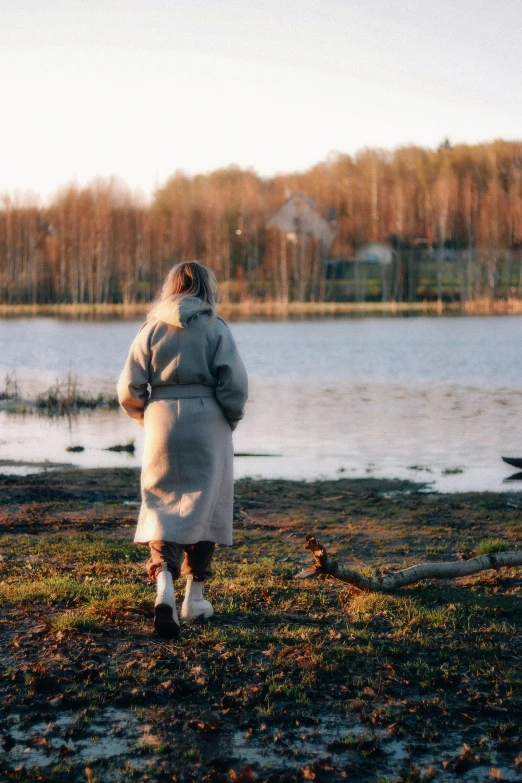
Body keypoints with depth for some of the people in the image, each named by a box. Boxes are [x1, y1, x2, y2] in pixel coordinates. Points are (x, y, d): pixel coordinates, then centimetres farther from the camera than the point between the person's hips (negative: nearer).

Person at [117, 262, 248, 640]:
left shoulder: (151, 330, 3)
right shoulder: (216, 329, -3)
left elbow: (129, 390, -1)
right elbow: (235, 384, -10)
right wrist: (231, 418, 7)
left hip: (162, 426, 1)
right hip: (207, 426, -1)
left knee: (161, 507, 6)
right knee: (204, 508, 11)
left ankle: (164, 584, -17)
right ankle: (195, 597, 18)